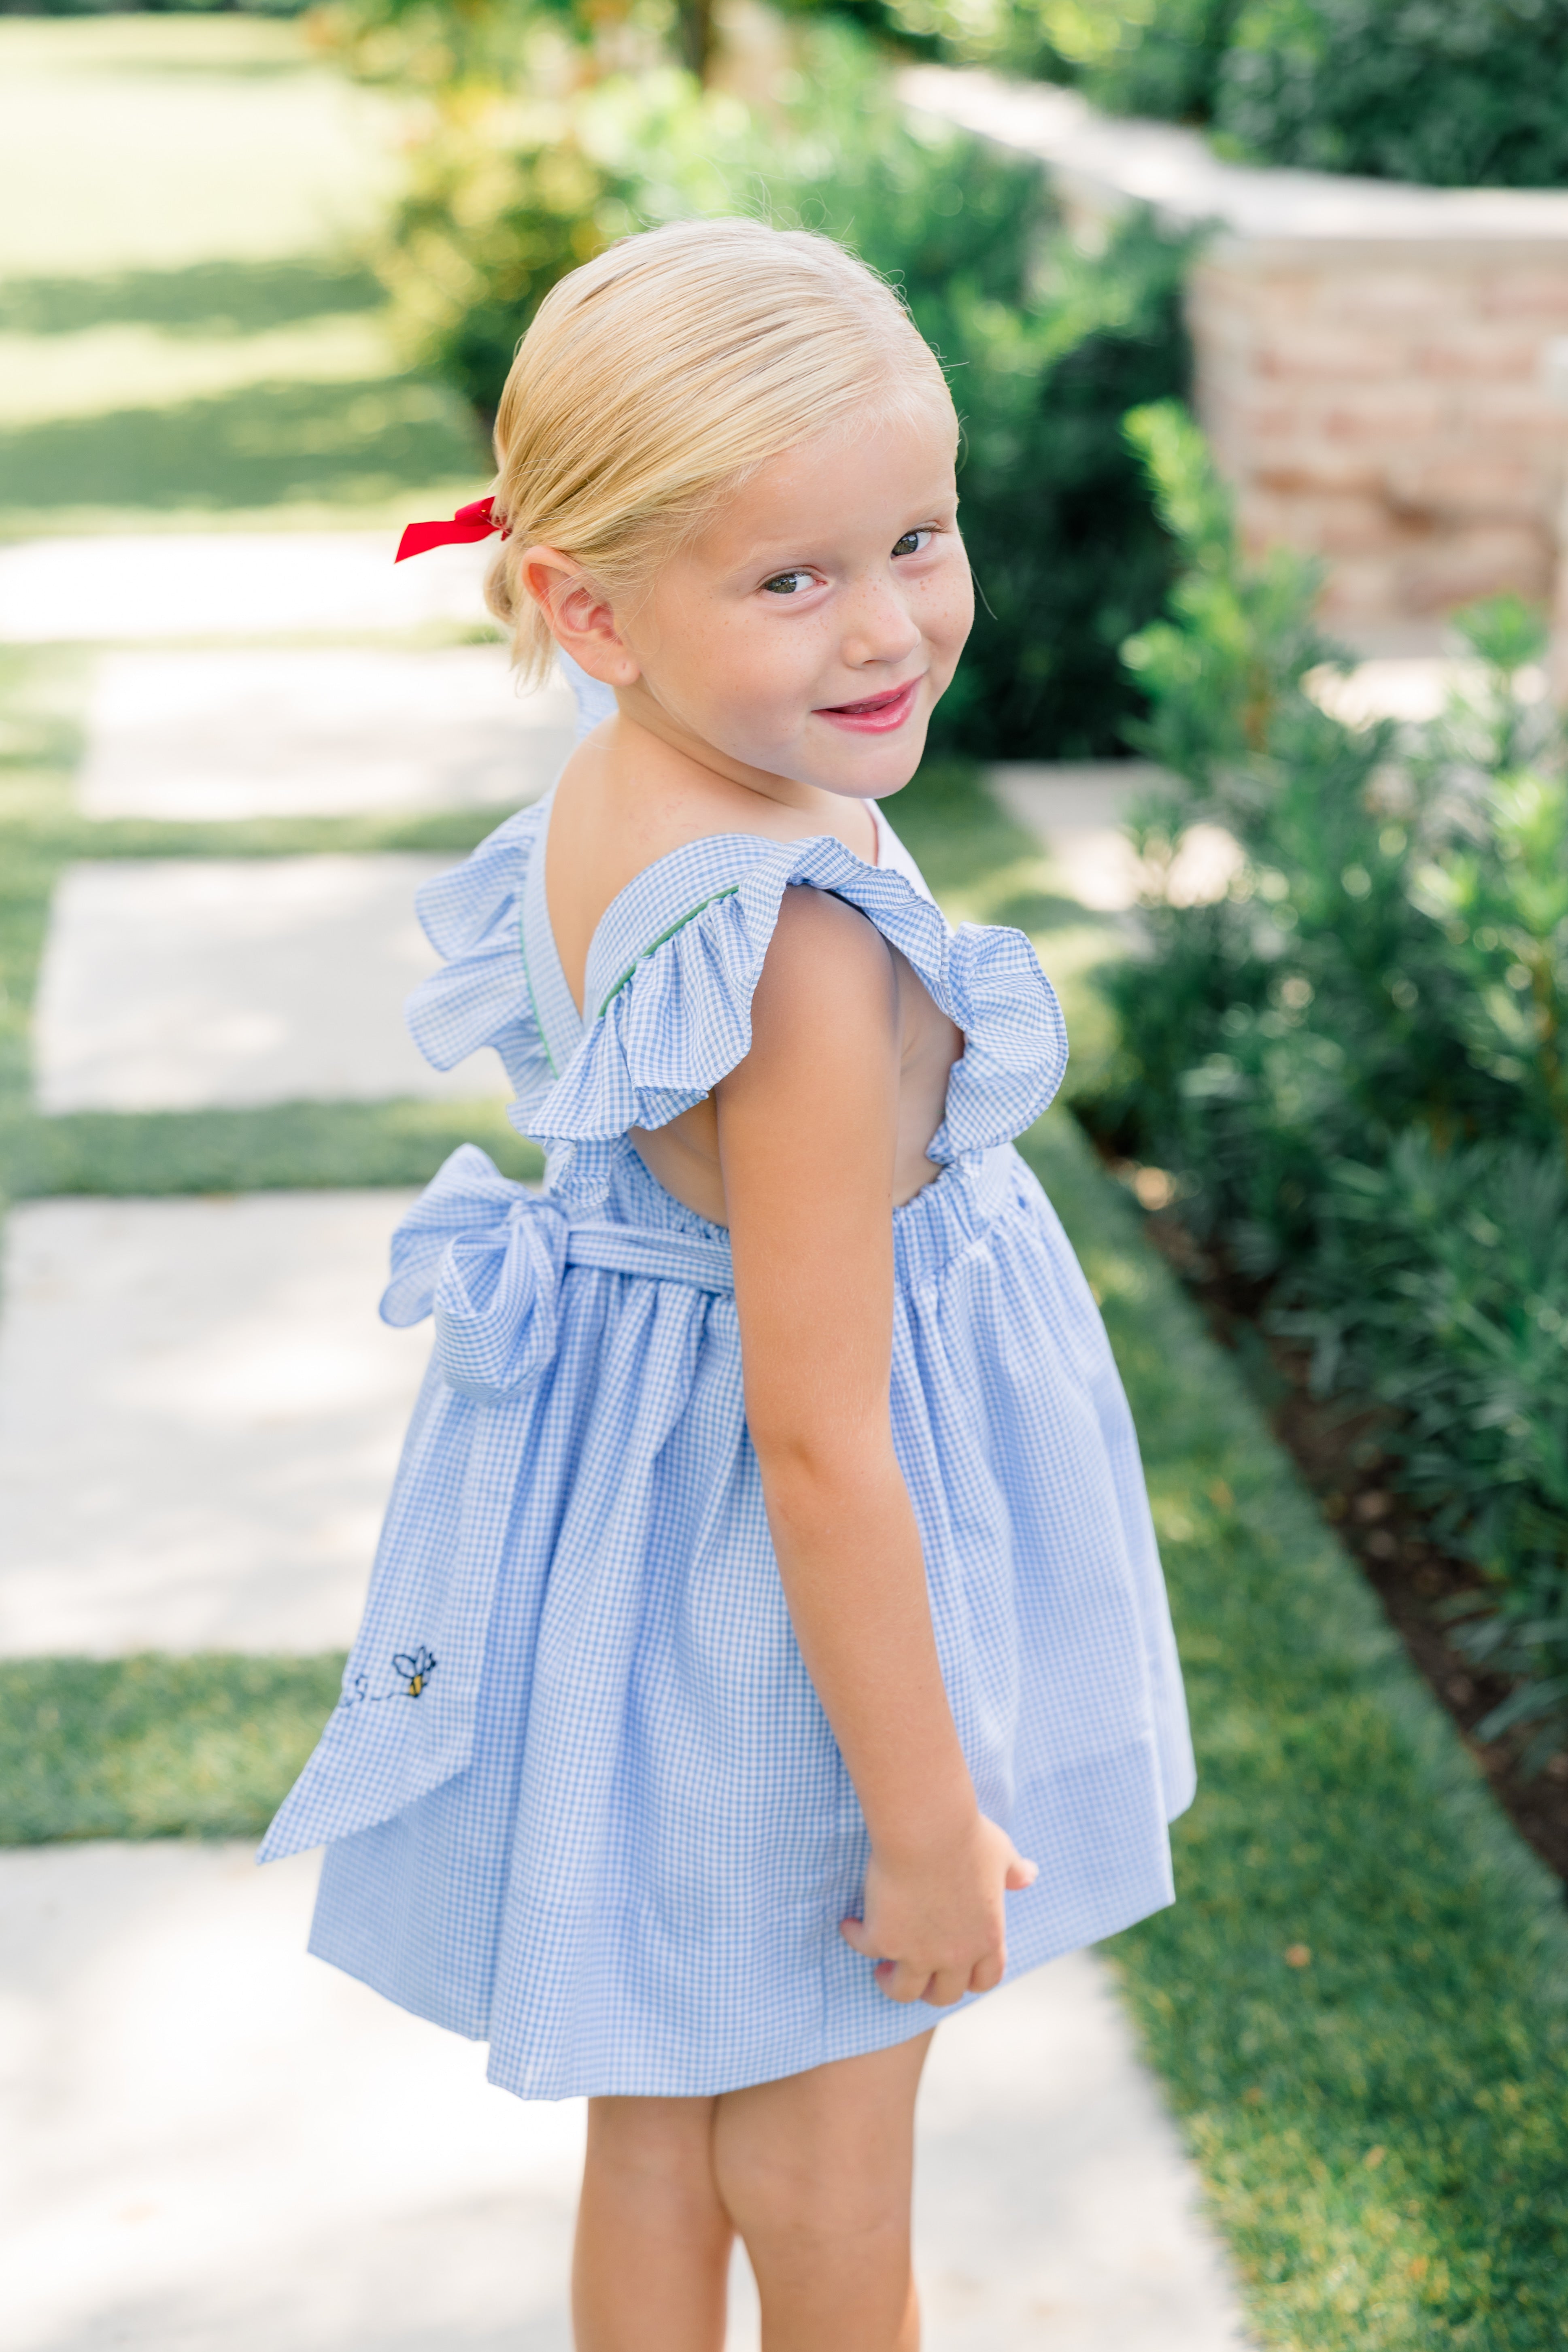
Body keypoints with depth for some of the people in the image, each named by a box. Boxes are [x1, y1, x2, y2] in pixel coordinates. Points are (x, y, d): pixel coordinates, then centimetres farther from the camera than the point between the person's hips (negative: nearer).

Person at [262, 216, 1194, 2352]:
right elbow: (818, 1439, -29)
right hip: (778, 1609, -8)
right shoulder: (813, 966, -34)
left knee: (653, 2135, 27)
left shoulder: (604, 805, -7)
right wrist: (930, 1819, -19)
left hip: (623, 1505, 8)